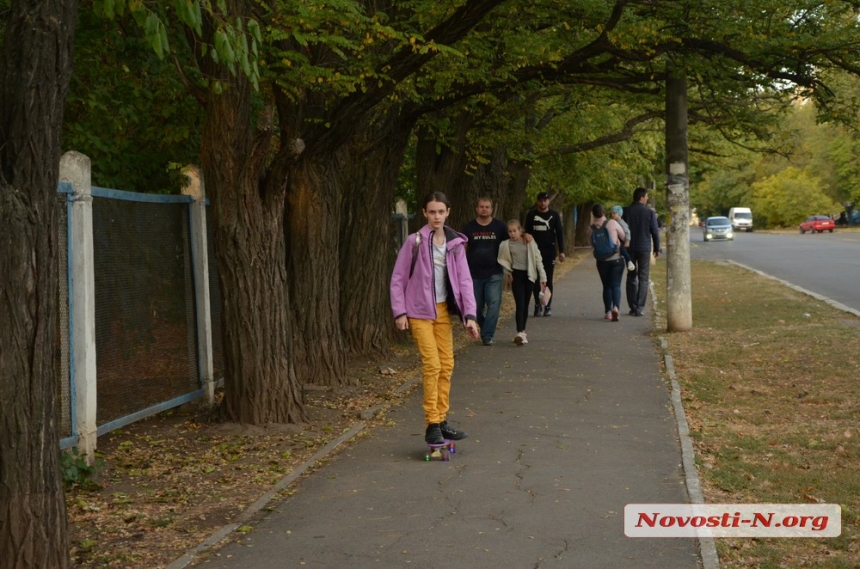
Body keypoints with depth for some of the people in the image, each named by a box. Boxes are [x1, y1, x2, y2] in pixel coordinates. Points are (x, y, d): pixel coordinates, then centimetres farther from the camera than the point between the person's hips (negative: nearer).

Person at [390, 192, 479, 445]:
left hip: (443, 310, 5)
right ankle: (432, 425, -5)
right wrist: (399, 312, -11)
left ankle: (442, 421, 18)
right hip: (420, 311, -5)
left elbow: (464, 280, 1)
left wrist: (469, 314, -7)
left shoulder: (455, 243, 3)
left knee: (447, 365, 8)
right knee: (432, 365, -12)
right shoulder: (415, 242, -8)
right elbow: (398, 278, -5)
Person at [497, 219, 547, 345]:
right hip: (517, 275, -2)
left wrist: (542, 277, -3)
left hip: (529, 275, 2)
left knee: (525, 304, 10)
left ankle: (522, 331, 22)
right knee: (520, 304, -11)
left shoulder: (530, 242, -3)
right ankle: (520, 333, -16)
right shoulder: (506, 245, -5)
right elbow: (503, 259, 9)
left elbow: (538, 259, -1)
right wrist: (508, 271, -6)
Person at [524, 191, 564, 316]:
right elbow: (527, 232, 7)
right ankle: (537, 305, 9)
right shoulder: (531, 215, 4)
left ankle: (548, 306, 6)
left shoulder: (554, 215, 3)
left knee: (548, 280, 1)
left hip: (549, 251, -1)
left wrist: (561, 251, -2)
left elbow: (559, 233, 4)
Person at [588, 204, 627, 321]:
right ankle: (616, 306, -24)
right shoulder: (612, 223, -12)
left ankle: (608, 311, 14)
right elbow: (624, 237, -5)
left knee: (607, 286, 14)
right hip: (616, 259, -2)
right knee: (616, 285, -2)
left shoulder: (591, 228, -4)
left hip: (602, 261, 2)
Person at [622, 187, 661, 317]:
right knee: (643, 279, 3)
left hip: (630, 249, 2)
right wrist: (657, 248, 7)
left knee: (631, 278, 11)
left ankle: (633, 307, 9)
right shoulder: (649, 212, -6)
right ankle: (640, 308, -3)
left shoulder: (626, 211, -1)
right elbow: (655, 232, -4)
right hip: (644, 248, -2)